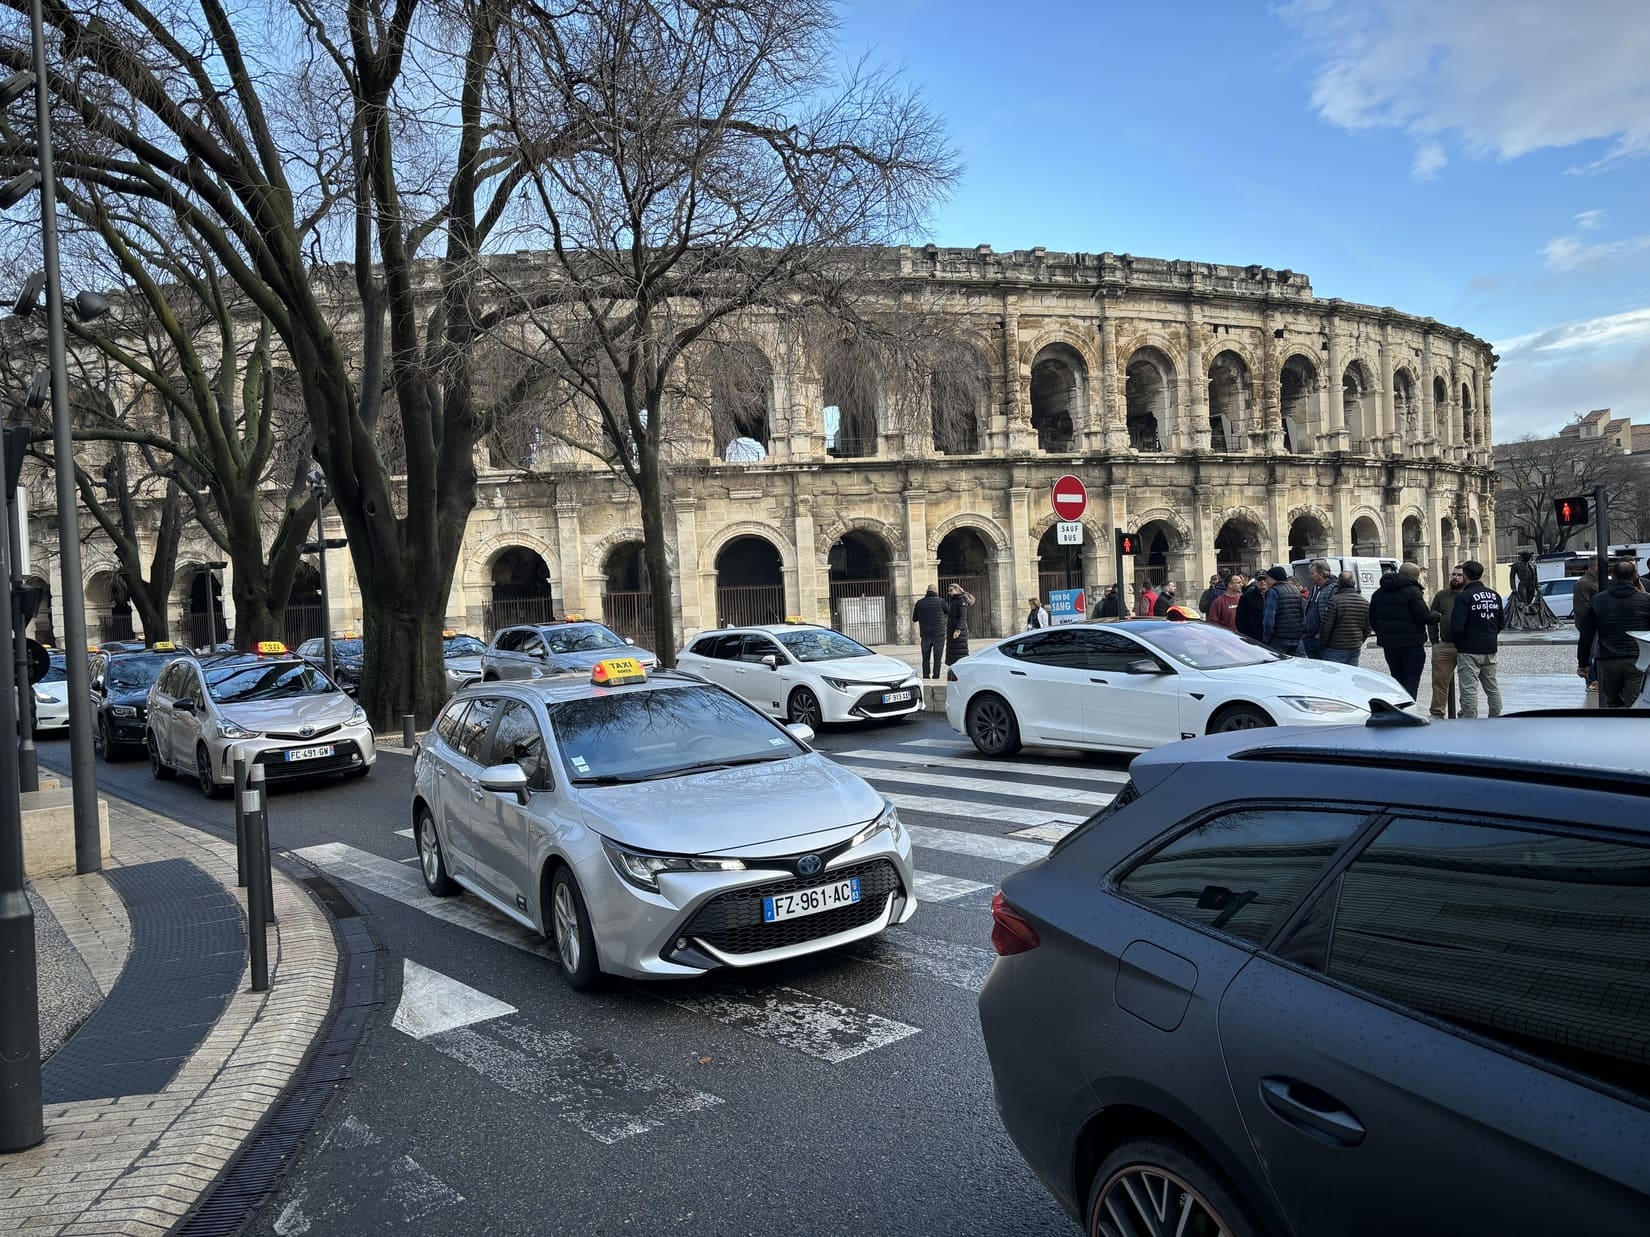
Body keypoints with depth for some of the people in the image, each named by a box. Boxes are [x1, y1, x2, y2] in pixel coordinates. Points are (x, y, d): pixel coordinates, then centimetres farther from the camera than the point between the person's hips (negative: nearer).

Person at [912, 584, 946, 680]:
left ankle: (926, 677, 7)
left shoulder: (919, 603, 2)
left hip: (925, 635, 2)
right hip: (939, 634, -2)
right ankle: (935, 678, -1)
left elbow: (914, 619, 11)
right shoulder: (940, 602, -7)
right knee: (937, 659, 2)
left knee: (925, 658, 11)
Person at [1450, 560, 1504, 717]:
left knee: (1469, 689, -5)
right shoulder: (1494, 595, 8)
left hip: (1469, 651, -7)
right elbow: (1502, 622, 13)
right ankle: (1496, 718, 25)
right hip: (1490, 649, 7)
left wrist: (1455, 642, -2)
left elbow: (1457, 626, -19)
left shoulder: (1464, 597, -15)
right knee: (1492, 686, 17)